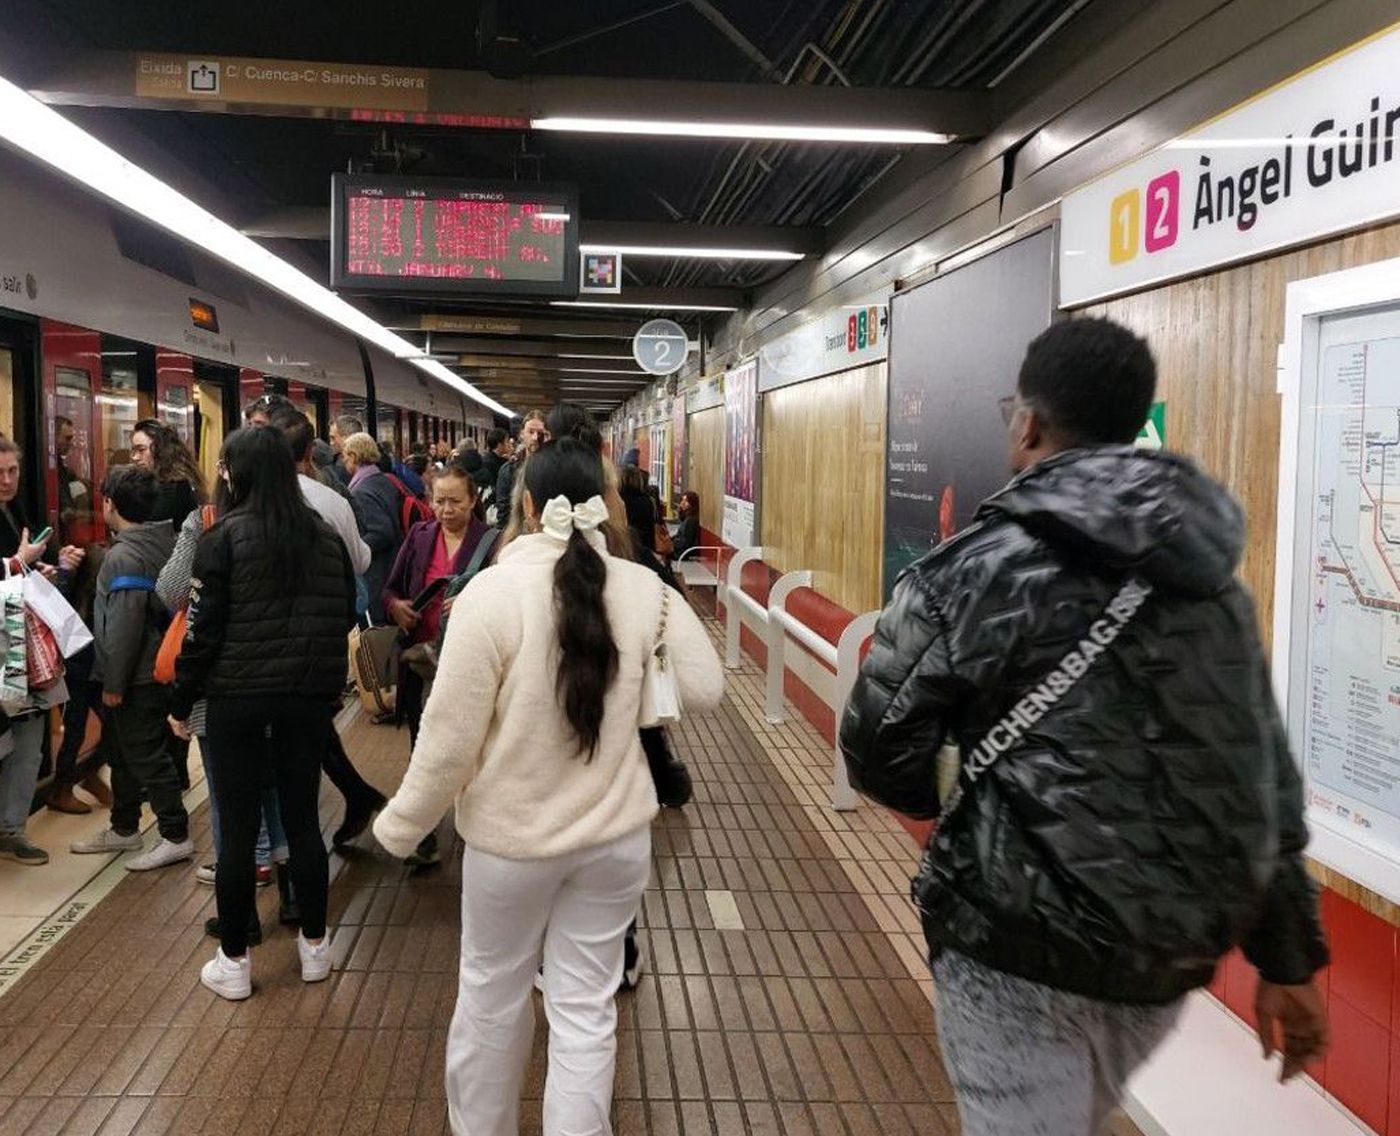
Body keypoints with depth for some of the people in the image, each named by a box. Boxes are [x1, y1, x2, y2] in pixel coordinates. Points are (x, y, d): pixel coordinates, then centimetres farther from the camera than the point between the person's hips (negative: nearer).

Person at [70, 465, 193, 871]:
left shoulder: (124, 556, -21)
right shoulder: (163, 542, 7)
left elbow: (125, 626, -24)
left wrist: (114, 683, -16)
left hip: (136, 677, -10)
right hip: (155, 667, 10)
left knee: (144, 754, 0)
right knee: (123, 751, 21)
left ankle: (176, 836, 8)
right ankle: (123, 829, 34)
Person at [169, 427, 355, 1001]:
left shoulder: (225, 536, -9)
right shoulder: (325, 535, 3)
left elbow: (202, 628, -9)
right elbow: (346, 615, 9)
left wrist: (181, 701, 0)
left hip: (238, 695, -3)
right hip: (309, 694, 4)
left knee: (237, 828, 6)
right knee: (303, 818, 13)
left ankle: (234, 961, 16)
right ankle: (314, 946, 24)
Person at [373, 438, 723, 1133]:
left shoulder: (492, 592, -19)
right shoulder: (642, 588, -9)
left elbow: (449, 735, -15)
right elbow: (704, 691, 0)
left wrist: (400, 826, -1)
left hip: (512, 838, -2)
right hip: (615, 835, 2)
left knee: (492, 994, 21)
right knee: (586, 1007, 13)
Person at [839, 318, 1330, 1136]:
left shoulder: (977, 567, -14)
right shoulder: (1212, 576, 3)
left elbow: (880, 747, -11)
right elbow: (1267, 782, 5)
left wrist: (950, 804, 11)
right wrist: (1290, 960, 12)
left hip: (1021, 944, -6)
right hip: (1178, 948, 7)